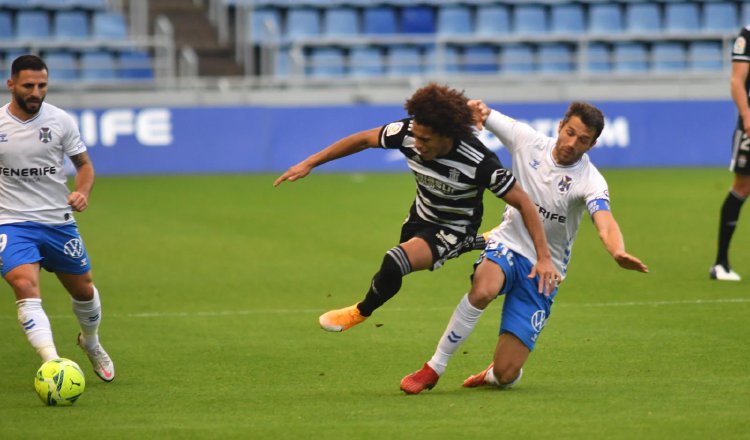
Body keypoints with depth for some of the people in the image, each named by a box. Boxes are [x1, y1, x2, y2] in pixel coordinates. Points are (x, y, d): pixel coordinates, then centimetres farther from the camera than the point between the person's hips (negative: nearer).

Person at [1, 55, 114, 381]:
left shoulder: (61, 121, -2)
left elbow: (84, 164, 9)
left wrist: (82, 192, -11)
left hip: (59, 222, 2)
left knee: (83, 290, 15)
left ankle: (91, 342, 48)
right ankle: (53, 364, -34)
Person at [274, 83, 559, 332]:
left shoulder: (479, 163, -37)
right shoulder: (408, 133, -25)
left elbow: (523, 202, -28)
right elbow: (364, 139, -8)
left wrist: (543, 257, -29)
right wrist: (309, 163, -6)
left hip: (454, 230, -6)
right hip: (421, 217, 6)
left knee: (395, 262, -30)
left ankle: (361, 312, 2)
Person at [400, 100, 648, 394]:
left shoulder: (590, 181, -16)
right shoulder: (528, 140, -7)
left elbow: (605, 223, -35)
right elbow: (479, 114, 1)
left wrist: (618, 252, -58)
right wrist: (476, 108, -25)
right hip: (507, 245, 1)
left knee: (506, 374, -8)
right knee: (484, 290, -38)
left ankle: (494, 375, 33)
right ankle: (433, 368, -21)